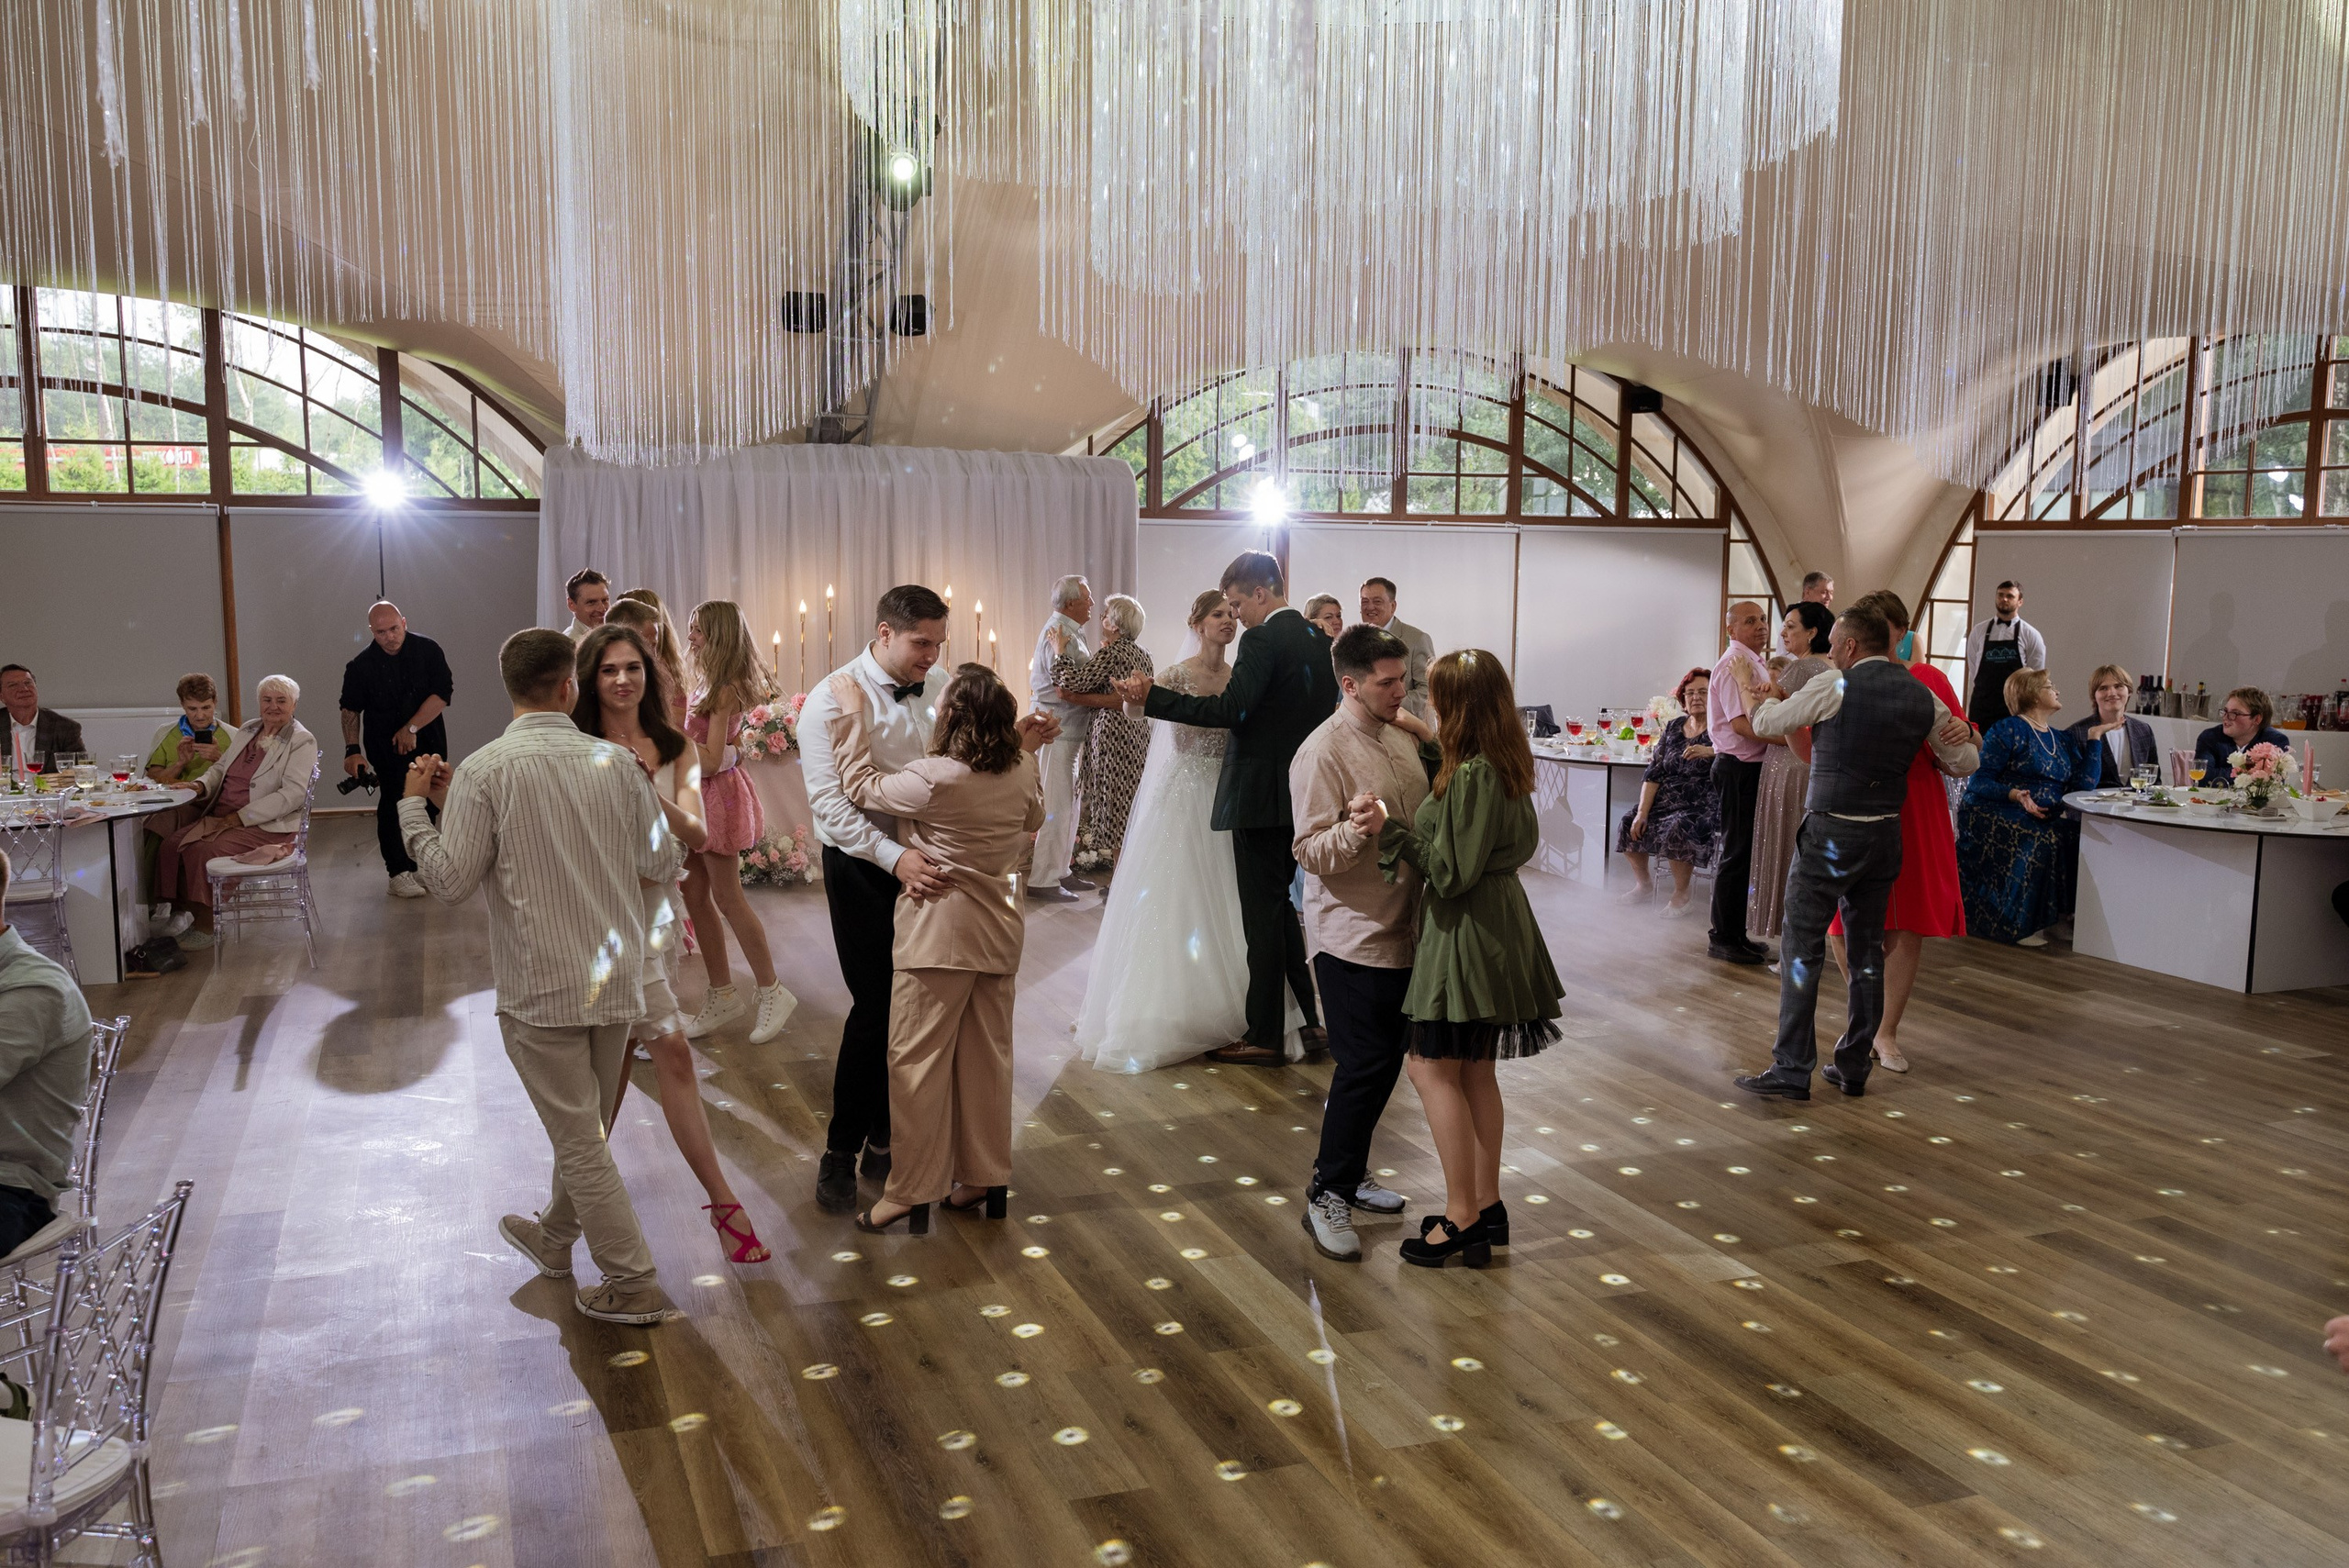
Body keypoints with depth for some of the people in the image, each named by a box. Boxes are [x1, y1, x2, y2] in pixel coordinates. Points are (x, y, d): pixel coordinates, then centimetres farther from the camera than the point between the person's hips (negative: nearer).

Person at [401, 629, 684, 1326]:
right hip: (615, 980, 5)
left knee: (579, 1138, 5)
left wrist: (413, 805, 1)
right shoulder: (616, 762, -3)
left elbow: (450, 882, -12)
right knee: (586, 1125, 22)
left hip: (541, 987, -4)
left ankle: (634, 1284, 10)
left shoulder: (485, 771, -13)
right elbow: (664, 864, 3)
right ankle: (555, 1236, 44)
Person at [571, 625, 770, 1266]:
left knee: (621, 1054, 14)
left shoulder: (675, 750, 5)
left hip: (658, 907, 5)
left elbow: (697, 836, -6)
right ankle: (723, 1201, -2)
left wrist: (655, 797, -23)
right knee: (672, 1050, -7)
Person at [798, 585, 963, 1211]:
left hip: (927, 863, 5)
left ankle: (884, 1140, 27)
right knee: (875, 1008, -3)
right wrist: (895, 858, -29)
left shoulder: (940, 688, 3)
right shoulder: (835, 698, -13)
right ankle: (841, 1152, 15)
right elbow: (829, 802, -19)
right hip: (862, 868, -5)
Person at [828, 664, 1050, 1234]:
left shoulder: (935, 779, -20)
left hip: (939, 932, -6)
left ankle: (911, 1192, 9)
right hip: (1000, 930, 7)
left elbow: (861, 788, -7)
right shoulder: (1021, 774, -2)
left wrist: (852, 718, 1)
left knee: (918, 1059, 3)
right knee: (987, 1057, 14)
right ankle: (982, 1179, 23)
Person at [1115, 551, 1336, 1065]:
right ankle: (1319, 1017, 21)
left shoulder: (1263, 640, -16)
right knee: (1281, 907, 19)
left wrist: (1151, 697, -21)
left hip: (1261, 795, -9)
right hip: (1302, 793, 9)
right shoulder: (1318, 639, 10)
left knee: (1264, 916, -1)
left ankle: (1264, 1036, 7)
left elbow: (1231, 710, -25)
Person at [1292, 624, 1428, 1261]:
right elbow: (1312, 852, -22)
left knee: (1385, 1060, 16)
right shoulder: (1322, 753, -17)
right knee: (1364, 1067, -5)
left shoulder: (1403, 735, 8)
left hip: (1401, 930, 8)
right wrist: (1356, 828, -39)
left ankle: (1348, 1175, 32)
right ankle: (1326, 1197, 8)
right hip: (1352, 935, -8)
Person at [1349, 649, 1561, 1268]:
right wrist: (1420, 742, 27)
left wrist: (1389, 829, -22)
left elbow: (1452, 870, -21)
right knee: (1475, 1071, 15)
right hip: (1496, 923, 10)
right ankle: (1487, 1207, 23)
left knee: (1432, 1068, -2)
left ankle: (1462, 1218, 3)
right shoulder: (1503, 765, 7)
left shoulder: (1471, 776, -21)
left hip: (1465, 931, -10)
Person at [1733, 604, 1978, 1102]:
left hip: (1830, 832, -6)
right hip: (1885, 835, 6)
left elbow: (1766, 722, 1)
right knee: (1868, 949, 13)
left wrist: (1767, 698, 24)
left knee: (1802, 949, -1)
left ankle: (1792, 1070, -1)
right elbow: (1965, 761, 16)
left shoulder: (1832, 688, -11)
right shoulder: (1923, 696, 6)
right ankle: (1853, 1067, 19)